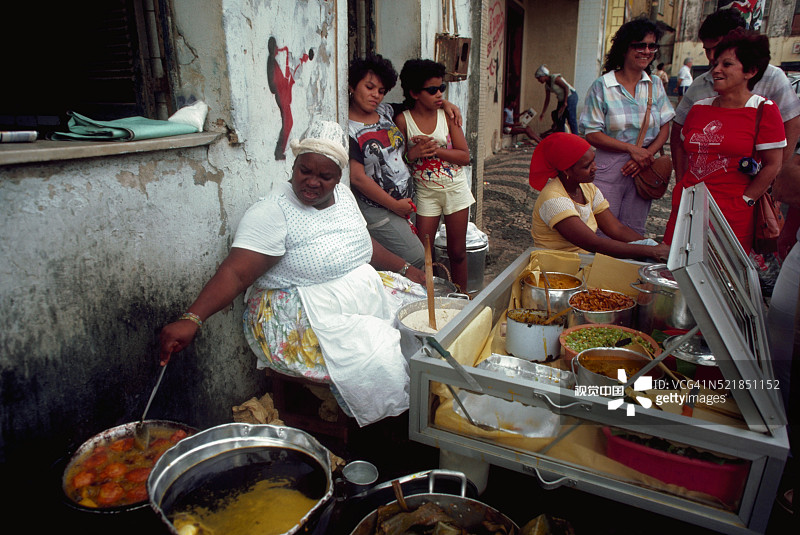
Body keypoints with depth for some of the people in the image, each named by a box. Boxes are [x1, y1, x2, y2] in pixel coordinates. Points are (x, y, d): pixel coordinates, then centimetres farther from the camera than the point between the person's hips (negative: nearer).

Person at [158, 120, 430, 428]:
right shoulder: (271, 214, -17)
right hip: (299, 319, -9)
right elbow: (235, 273, -26)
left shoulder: (344, 196, 6)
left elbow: (365, 245, 20)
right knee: (377, 360, -24)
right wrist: (191, 319, -39)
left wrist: (405, 269, 15)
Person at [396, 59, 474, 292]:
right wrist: (414, 153, -24)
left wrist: (435, 149, -20)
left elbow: (465, 156, -7)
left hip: (456, 189, 2)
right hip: (426, 192, -1)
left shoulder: (447, 115, -3)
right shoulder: (403, 120, -8)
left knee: (457, 253, 11)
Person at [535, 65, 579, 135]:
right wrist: (542, 113, 12)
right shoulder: (547, 86, 10)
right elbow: (547, 100, 14)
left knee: (571, 120, -10)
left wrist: (565, 102, -19)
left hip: (570, 97, -9)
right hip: (561, 100, 9)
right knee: (560, 121, 6)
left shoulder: (555, 78, -15)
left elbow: (566, 87, -18)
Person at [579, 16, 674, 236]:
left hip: (643, 169, 4)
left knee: (634, 233, 10)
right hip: (608, 169, -4)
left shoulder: (655, 85, 8)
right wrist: (632, 148, -16)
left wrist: (648, 153, -10)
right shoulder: (602, 86, -5)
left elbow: (665, 127, 9)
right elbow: (592, 134, -9)